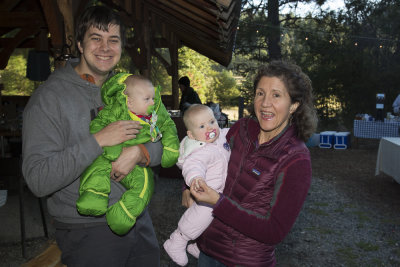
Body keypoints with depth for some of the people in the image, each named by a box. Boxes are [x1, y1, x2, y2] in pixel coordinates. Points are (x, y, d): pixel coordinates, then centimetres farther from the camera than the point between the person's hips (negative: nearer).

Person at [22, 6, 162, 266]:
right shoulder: (49, 96, -13)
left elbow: (165, 142, 4)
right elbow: (38, 179, -20)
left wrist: (140, 152, -18)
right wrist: (98, 141, -26)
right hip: (88, 232, -5)